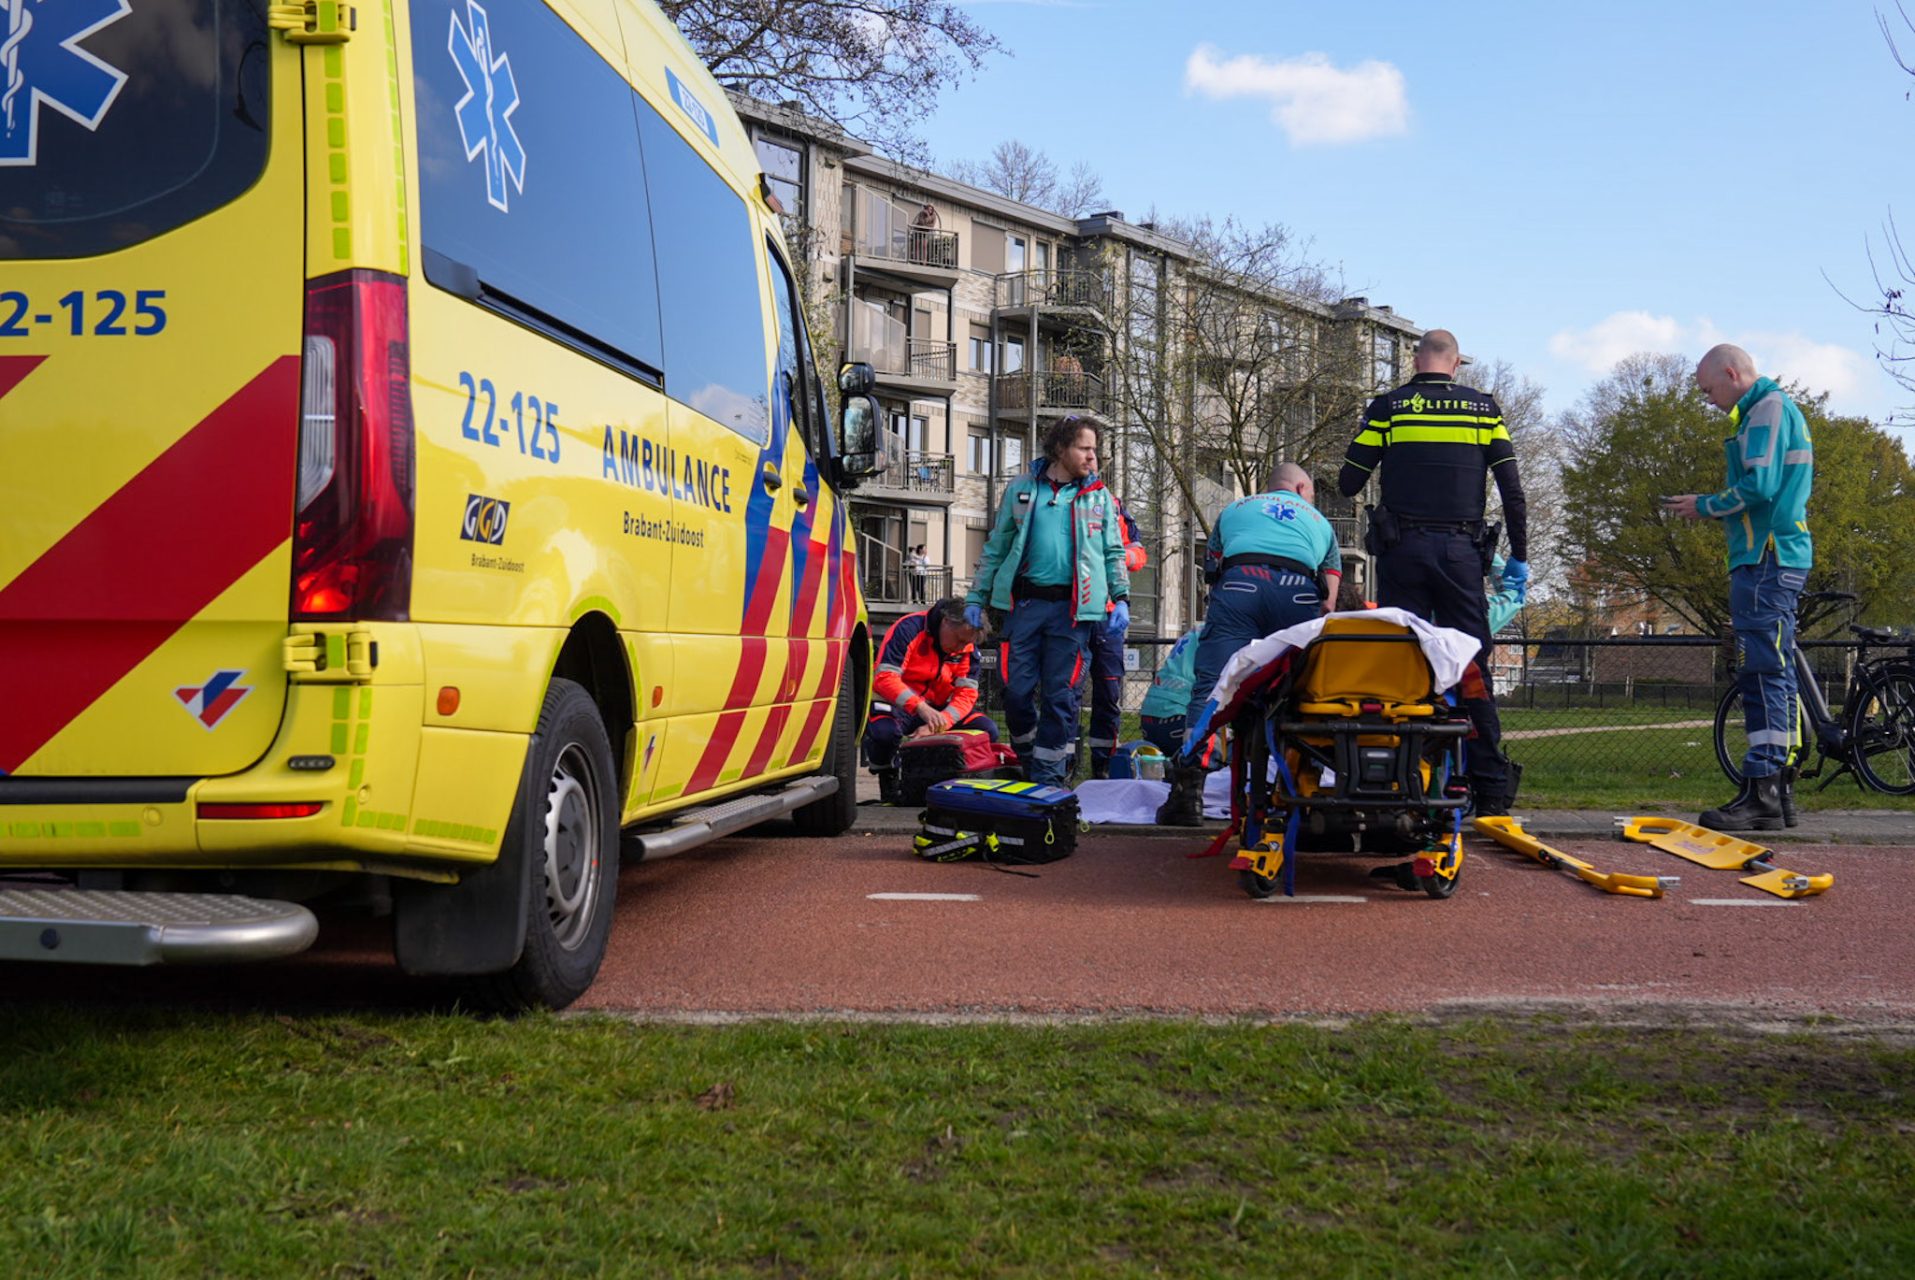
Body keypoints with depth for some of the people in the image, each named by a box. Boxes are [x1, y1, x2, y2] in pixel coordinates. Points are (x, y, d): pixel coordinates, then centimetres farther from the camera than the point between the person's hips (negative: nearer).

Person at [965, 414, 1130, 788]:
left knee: (1060, 694, -1)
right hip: (1024, 603, 0)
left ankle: (1048, 774, 8)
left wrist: (1121, 599, 3)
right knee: (1017, 690, -1)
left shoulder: (1099, 496, 12)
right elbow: (995, 548, 14)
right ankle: (1026, 758, 23)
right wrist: (976, 599, 10)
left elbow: (1114, 553, 15)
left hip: (1072, 608, 0)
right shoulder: (1021, 488, 11)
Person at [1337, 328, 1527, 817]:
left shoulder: (1388, 407, 4)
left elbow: (1348, 483, 4)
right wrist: (1519, 557, 10)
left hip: (1401, 550, -1)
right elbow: (1513, 492, 3)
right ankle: (1491, 789, 2)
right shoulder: (1484, 408, 8)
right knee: (1472, 667, 3)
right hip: (1462, 551, 1)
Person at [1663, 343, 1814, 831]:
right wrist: (1708, 508, 14)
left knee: (1764, 673, -13)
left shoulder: (1769, 408, -8)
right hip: (1771, 558, 11)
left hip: (1767, 560, -11)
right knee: (1773, 674, 11)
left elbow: (1759, 486, -19)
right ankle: (1778, 791, 16)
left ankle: (1761, 794, -15)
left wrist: (1705, 506, -4)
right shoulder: (1772, 409, 23)